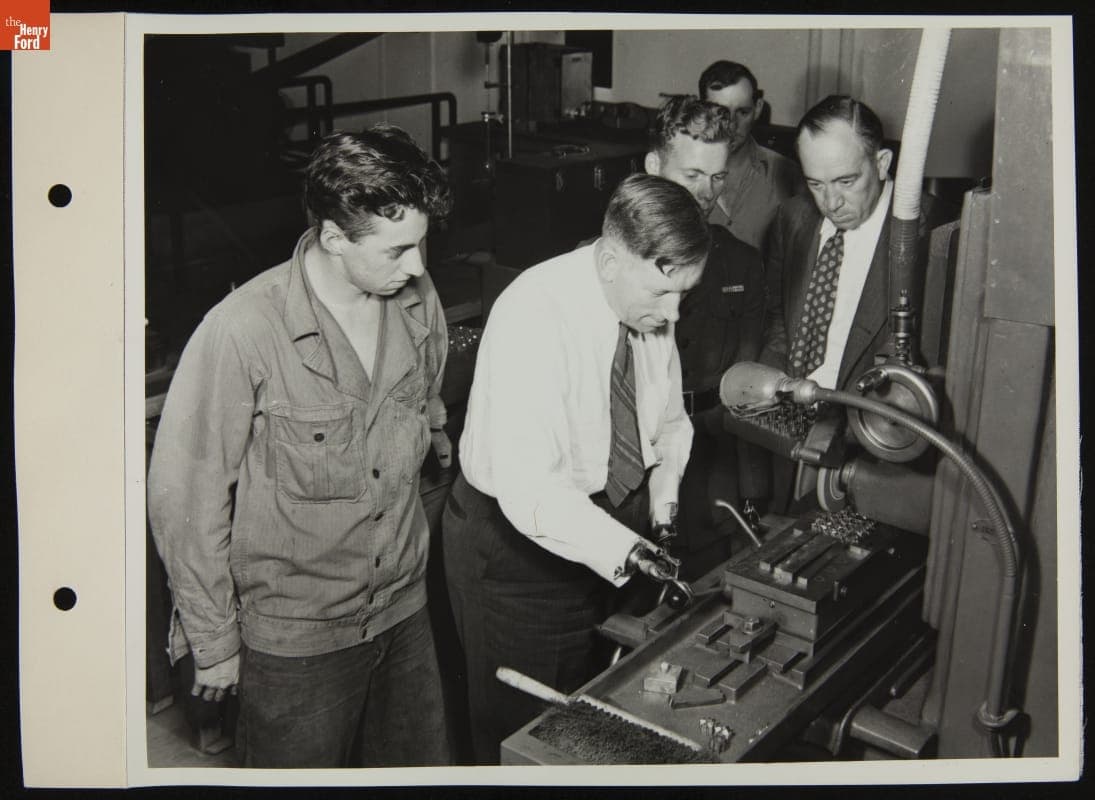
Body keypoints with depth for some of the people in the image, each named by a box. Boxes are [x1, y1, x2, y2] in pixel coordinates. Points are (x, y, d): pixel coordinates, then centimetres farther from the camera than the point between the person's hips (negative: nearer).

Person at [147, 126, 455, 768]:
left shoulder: (418, 301, -5)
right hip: (292, 638, -5)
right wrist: (214, 641, -8)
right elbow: (185, 496, -15)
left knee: (420, 765, 20)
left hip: (405, 610, 5)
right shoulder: (242, 333, -23)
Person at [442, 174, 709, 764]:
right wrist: (625, 552, -45)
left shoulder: (651, 308, -7)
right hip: (518, 541, -6)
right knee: (526, 729, 13)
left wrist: (664, 478, -9)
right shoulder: (533, 316, -29)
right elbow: (529, 487, -37)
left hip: (613, 526, 6)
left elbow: (669, 419, 9)